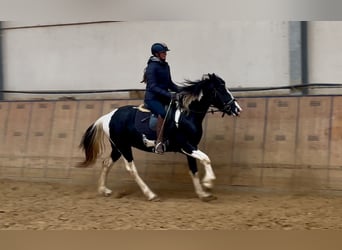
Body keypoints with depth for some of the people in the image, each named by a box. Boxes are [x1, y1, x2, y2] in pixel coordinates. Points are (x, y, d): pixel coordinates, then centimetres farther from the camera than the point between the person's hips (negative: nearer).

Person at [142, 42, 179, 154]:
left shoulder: (165, 66, 12)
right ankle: (159, 142, -33)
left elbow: (169, 83, 21)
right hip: (152, 98, -9)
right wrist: (168, 94, -28)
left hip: (163, 98, 9)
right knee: (163, 113, -34)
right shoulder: (152, 67, -12)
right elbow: (152, 87, -20)